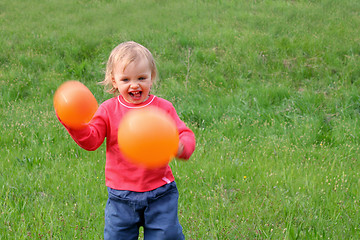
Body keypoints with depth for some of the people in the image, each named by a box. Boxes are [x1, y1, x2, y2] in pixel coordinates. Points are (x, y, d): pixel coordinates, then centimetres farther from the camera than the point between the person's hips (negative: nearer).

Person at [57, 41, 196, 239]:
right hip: (121, 196, 1)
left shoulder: (163, 108, -2)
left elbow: (185, 135, -6)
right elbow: (91, 140, -5)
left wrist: (181, 147, -30)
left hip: (160, 194, -1)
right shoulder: (108, 110, 0)